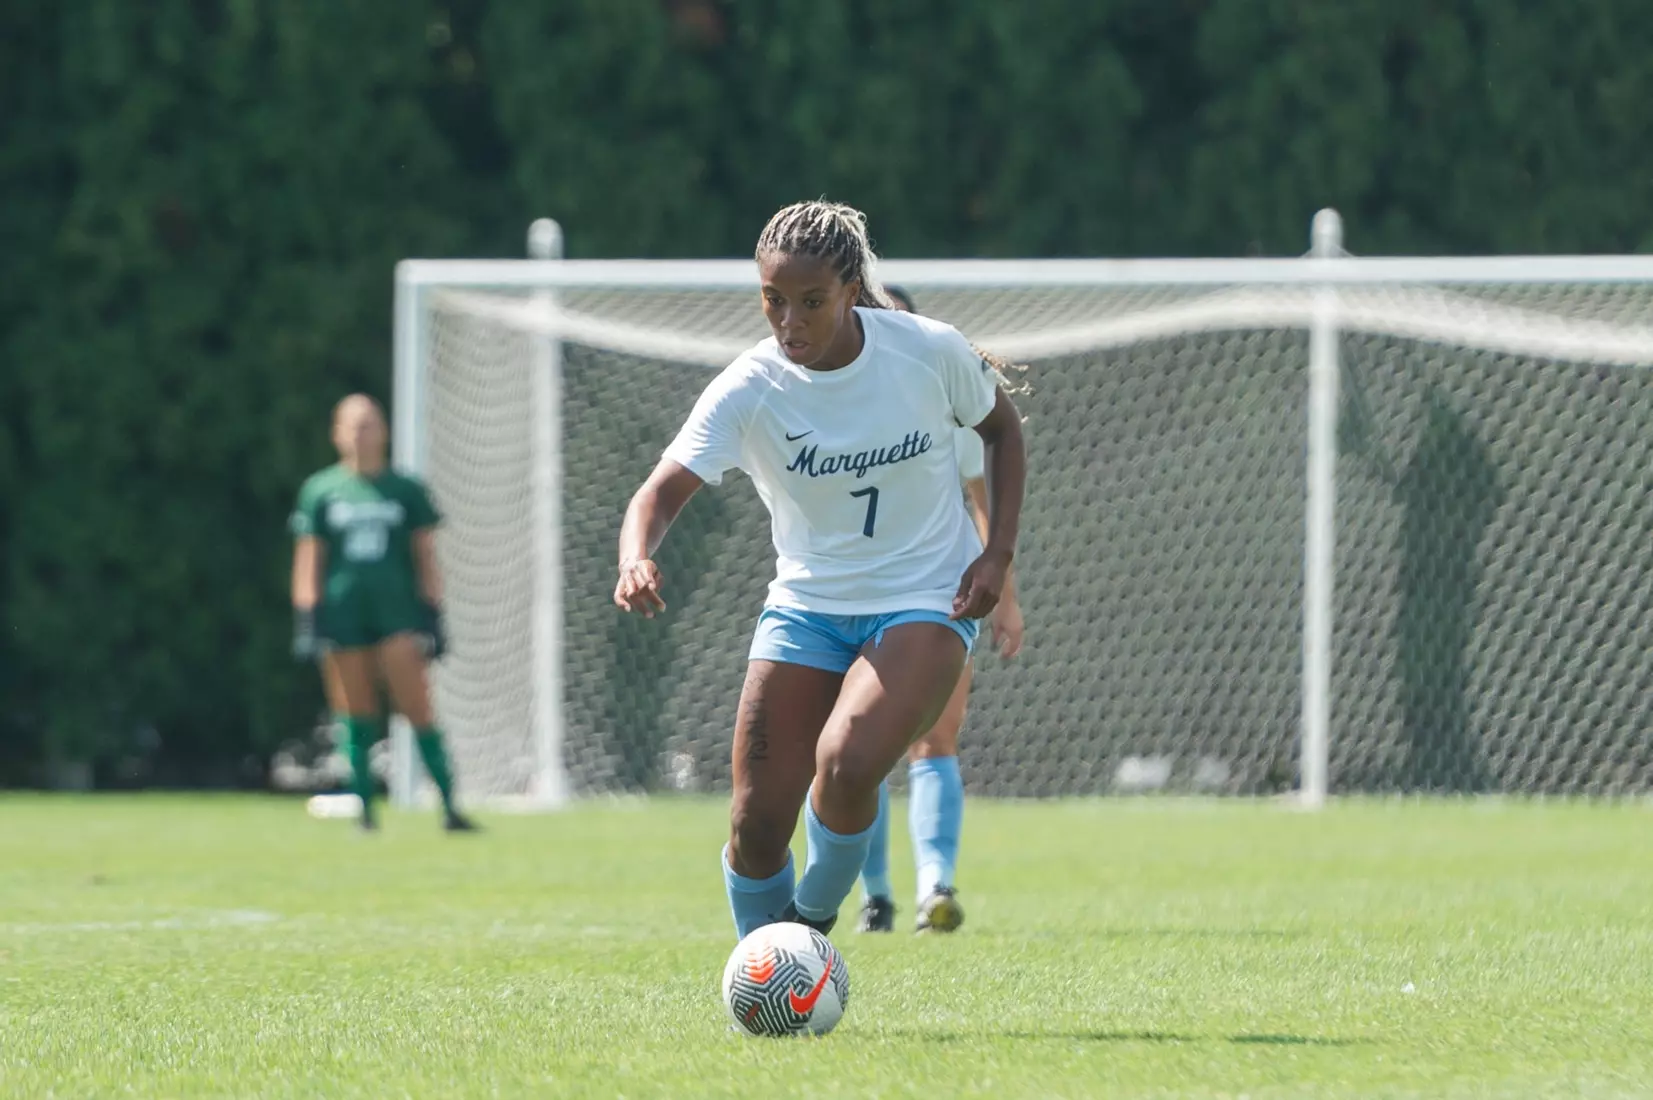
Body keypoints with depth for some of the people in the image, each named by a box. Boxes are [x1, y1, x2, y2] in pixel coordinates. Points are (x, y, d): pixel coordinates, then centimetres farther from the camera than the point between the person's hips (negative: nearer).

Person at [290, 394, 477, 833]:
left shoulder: (406, 491, 9)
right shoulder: (320, 491, 8)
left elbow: (426, 557, 10)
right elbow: (308, 560, 8)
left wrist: (432, 614, 3)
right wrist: (306, 619, 0)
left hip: (397, 612, -1)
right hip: (342, 612, 1)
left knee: (418, 710, -10)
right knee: (356, 718, 0)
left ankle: (449, 806, -12)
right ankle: (364, 810, 5)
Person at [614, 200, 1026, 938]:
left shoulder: (929, 352, -12)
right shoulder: (749, 389, -14)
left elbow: (1002, 429, 7)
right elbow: (662, 491, -23)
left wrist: (998, 554, -4)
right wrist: (637, 560, -46)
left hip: (925, 602, -2)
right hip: (806, 605, 2)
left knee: (845, 767, -28)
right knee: (757, 822, -5)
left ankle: (815, 923, -1)